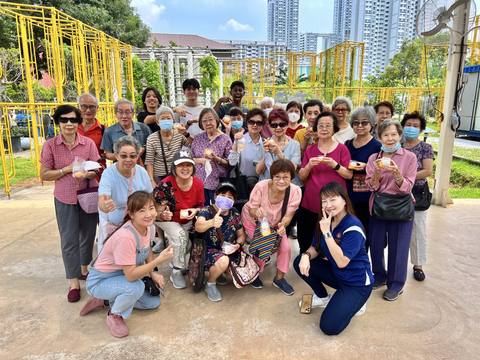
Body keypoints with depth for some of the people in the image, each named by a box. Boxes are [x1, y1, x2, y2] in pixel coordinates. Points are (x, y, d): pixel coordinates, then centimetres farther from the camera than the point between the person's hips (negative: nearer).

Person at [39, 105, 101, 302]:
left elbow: (97, 170, -1)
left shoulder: (88, 143, -4)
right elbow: (44, 175, -3)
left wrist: (86, 174, -23)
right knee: (69, 240, 2)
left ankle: (84, 270, 36)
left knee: (88, 236, 13)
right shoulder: (50, 146, -6)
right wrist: (67, 169, -16)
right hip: (65, 199, -1)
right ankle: (74, 283, 15)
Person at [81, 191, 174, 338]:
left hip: (122, 276, 8)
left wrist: (153, 273, -3)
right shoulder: (125, 237, -36)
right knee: (136, 287, -35)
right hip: (100, 281, -8)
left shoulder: (150, 228, -11)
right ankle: (114, 315, -3)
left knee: (154, 301, 5)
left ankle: (105, 301, 18)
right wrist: (160, 259, -37)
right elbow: (131, 275, -34)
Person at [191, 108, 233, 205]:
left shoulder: (225, 139, -3)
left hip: (218, 184, -3)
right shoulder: (197, 139, 8)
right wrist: (201, 160, -9)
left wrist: (217, 159, -20)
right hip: (200, 182, 3)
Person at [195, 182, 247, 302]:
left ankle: (218, 272, 18)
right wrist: (211, 222, -62)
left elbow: (241, 235, 9)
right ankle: (210, 284, -3)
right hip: (208, 250, -5)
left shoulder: (234, 213, 0)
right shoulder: (206, 211, -16)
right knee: (223, 261, -36)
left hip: (228, 251, 6)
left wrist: (237, 245, -15)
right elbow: (198, 226, -39)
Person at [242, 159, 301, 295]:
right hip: (253, 221, -3)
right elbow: (251, 211, -24)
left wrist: (283, 225, -44)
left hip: (275, 223, 3)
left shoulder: (295, 191, -29)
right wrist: (257, 212, -48)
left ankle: (279, 278, 17)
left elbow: (288, 215, -21)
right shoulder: (261, 187, -37)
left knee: (285, 247, -10)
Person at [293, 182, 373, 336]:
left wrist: (327, 232, -34)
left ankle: (354, 303, 11)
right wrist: (306, 256, -21)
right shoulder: (325, 221, -4)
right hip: (336, 274, 7)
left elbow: (341, 262, -31)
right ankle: (323, 297, 13)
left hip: (356, 282, -7)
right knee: (300, 263, -8)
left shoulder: (353, 227, -26)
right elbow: (315, 248, 2)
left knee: (329, 326, -18)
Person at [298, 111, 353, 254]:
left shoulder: (342, 148, 2)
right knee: (306, 241, 5)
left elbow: (349, 175, -3)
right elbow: (301, 176, 6)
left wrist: (334, 165, -18)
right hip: (311, 203, 2)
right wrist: (309, 165, -13)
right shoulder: (310, 150, 9)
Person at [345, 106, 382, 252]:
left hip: (366, 197, -5)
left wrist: (366, 167, -19)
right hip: (348, 195, 5)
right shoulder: (348, 144, 11)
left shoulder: (377, 146, -5)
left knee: (364, 230, 4)